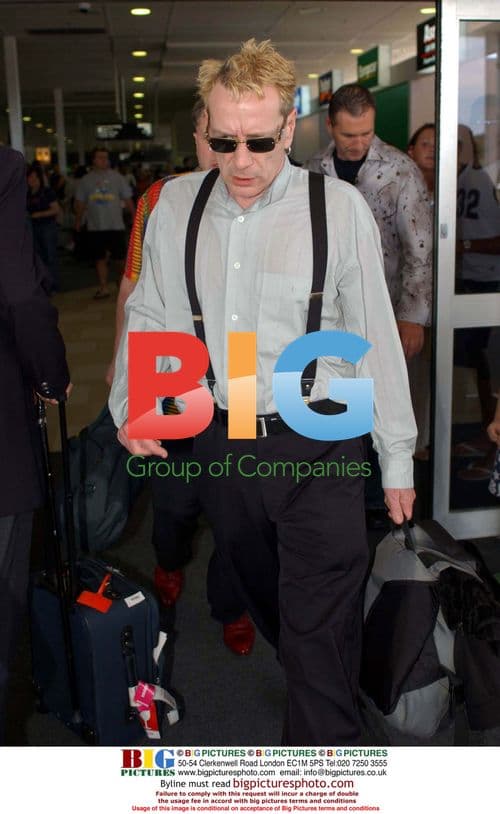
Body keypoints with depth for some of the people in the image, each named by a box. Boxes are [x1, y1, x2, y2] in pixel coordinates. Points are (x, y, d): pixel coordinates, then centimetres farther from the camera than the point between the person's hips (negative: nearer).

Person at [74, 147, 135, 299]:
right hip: (95, 227, 2)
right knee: (100, 258, 5)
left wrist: (135, 217, 0)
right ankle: (103, 288, 13)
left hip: (115, 225, -2)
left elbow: (128, 199, 5)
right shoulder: (85, 180, 8)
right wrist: (78, 220, 10)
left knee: (121, 257, -1)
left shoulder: (117, 177, 4)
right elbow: (80, 203, 13)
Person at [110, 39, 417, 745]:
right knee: (266, 600, 22)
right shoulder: (175, 204, 2)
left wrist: (397, 457, 0)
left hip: (318, 444, -4)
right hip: (219, 442, 4)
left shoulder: (339, 207, -7)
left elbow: (376, 337, -4)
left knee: (321, 628, 0)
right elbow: (148, 315, 12)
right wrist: (129, 404, -2)